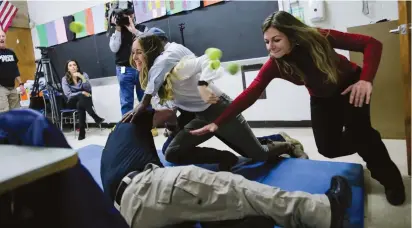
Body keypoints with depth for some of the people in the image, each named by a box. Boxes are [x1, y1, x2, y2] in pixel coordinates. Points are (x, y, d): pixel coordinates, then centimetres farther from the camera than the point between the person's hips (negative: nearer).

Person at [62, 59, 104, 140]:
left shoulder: (84, 74, -2)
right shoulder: (64, 79, -4)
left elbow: (88, 89, -15)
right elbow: (68, 95, -12)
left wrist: (82, 78, -26)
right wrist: (82, 93, -23)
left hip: (84, 100, 1)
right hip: (72, 102, -1)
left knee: (80, 105, -35)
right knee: (81, 96, -34)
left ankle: (82, 130, -31)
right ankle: (96, 118, -36)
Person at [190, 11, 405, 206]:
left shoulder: (319, 38, -32)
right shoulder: (274, 64, -27)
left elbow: (371, 44, -28)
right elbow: (250, 94, -34)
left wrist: (366, 79, -43)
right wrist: (218, 123, -41)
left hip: (351, 86, -2)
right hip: (322, 98, 3)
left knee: (358, 129, -24)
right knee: (328, 148, -5)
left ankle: (390, 178, 4)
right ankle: (368, 145, 28)